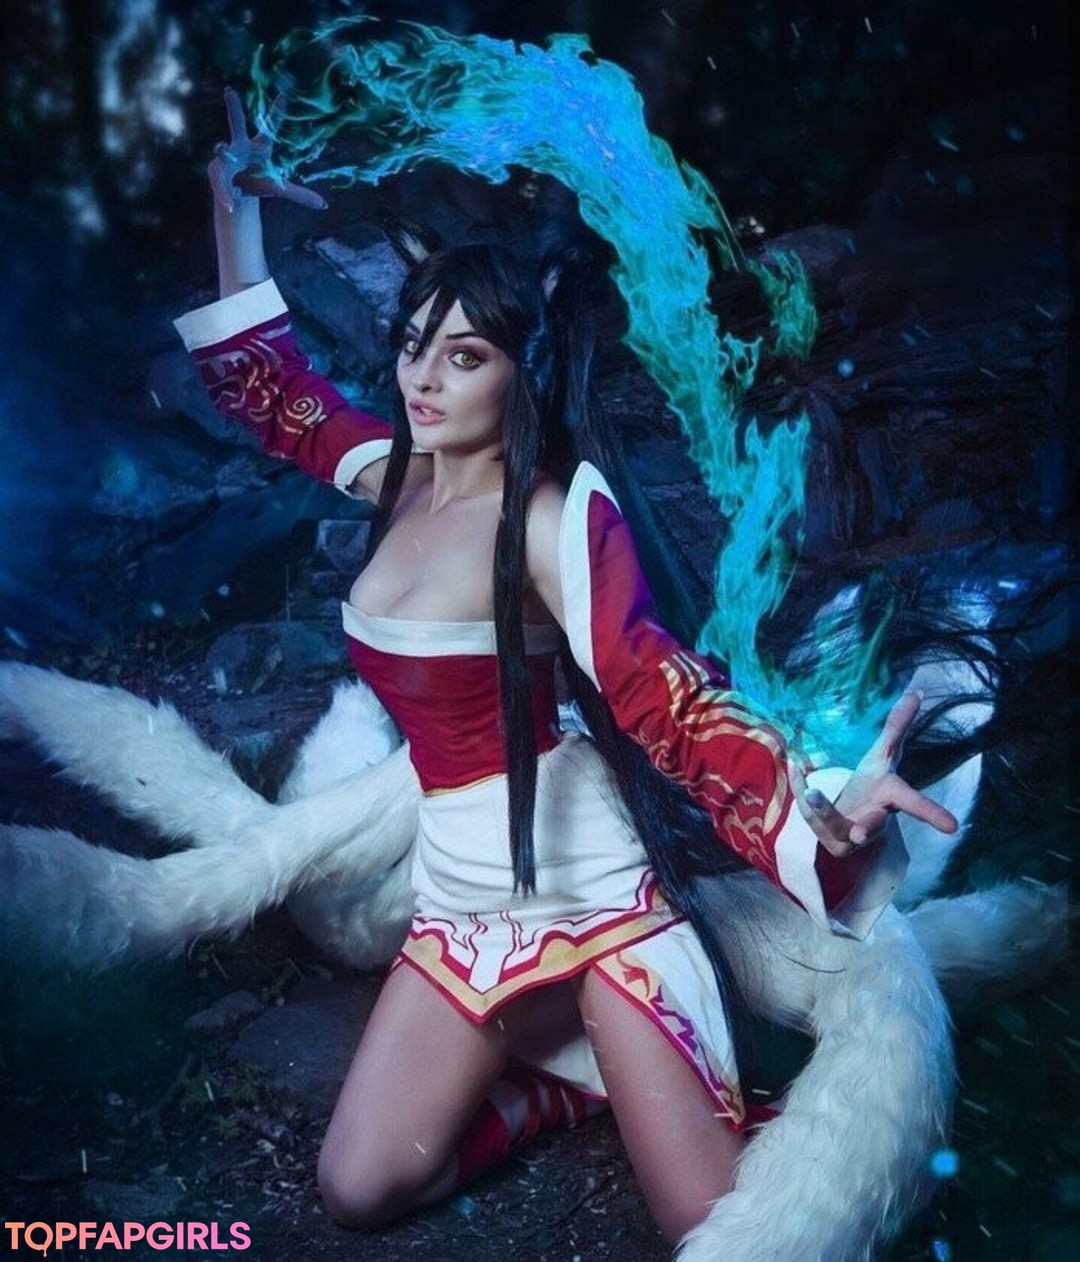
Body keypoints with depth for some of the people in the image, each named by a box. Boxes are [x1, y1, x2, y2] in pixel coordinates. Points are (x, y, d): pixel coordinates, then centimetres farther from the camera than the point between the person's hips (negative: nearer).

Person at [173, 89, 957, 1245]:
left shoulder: (554, 515, -17)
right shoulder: (397, 474, 2)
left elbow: (665, 696, -28)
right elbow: (264, 384, 17)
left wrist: (819, 809, -44)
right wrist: (232, 202, 18)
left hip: (600, 897, -6)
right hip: (462, 904, 6)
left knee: (713, 1222, -10)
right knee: (360, 1191, -1)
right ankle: (567, 1076, 19)